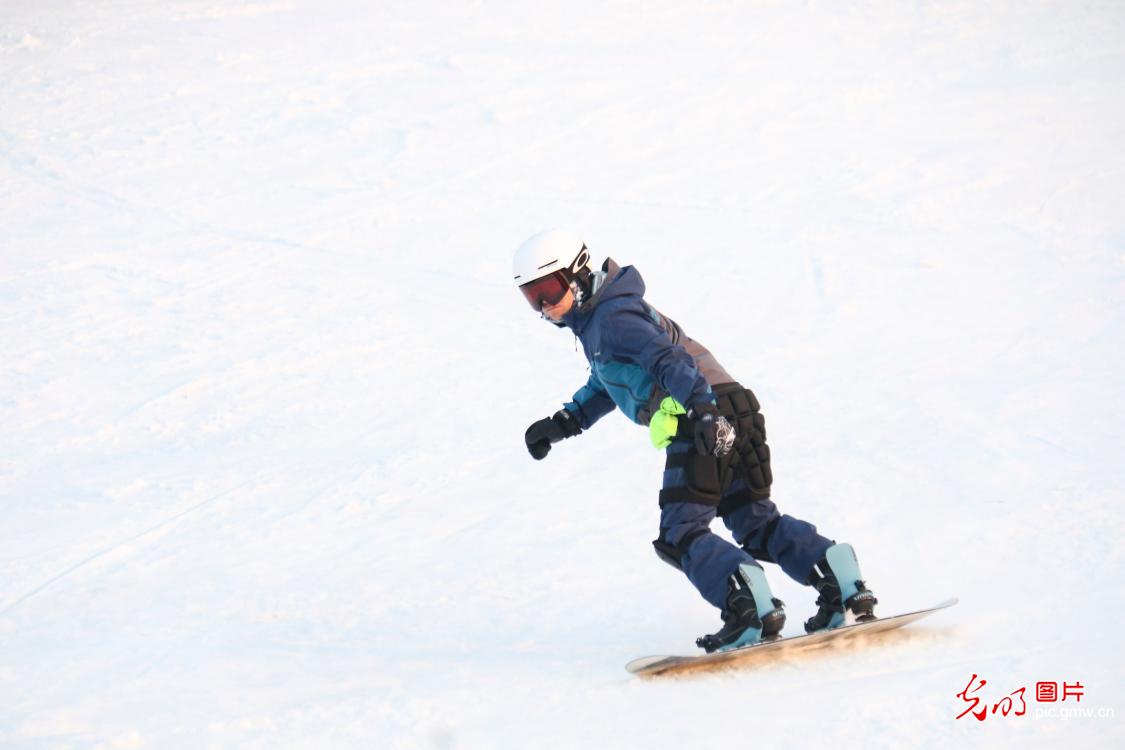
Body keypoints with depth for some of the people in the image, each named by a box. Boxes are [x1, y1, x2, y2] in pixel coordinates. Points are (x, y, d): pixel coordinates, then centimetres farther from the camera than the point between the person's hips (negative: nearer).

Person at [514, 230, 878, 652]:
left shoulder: (611, 317, -7)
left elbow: (671, 360, -21)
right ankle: (836, 575, 2)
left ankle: (748, 603, -26)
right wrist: (564, 422, 37)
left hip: (703, 423, -10)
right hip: (731, 417, 10)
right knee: (757, 522, 16)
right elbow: (608, 382, 42)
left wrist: (703, 411, -34)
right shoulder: (596, 319, 24)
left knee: (681, 535, -8)